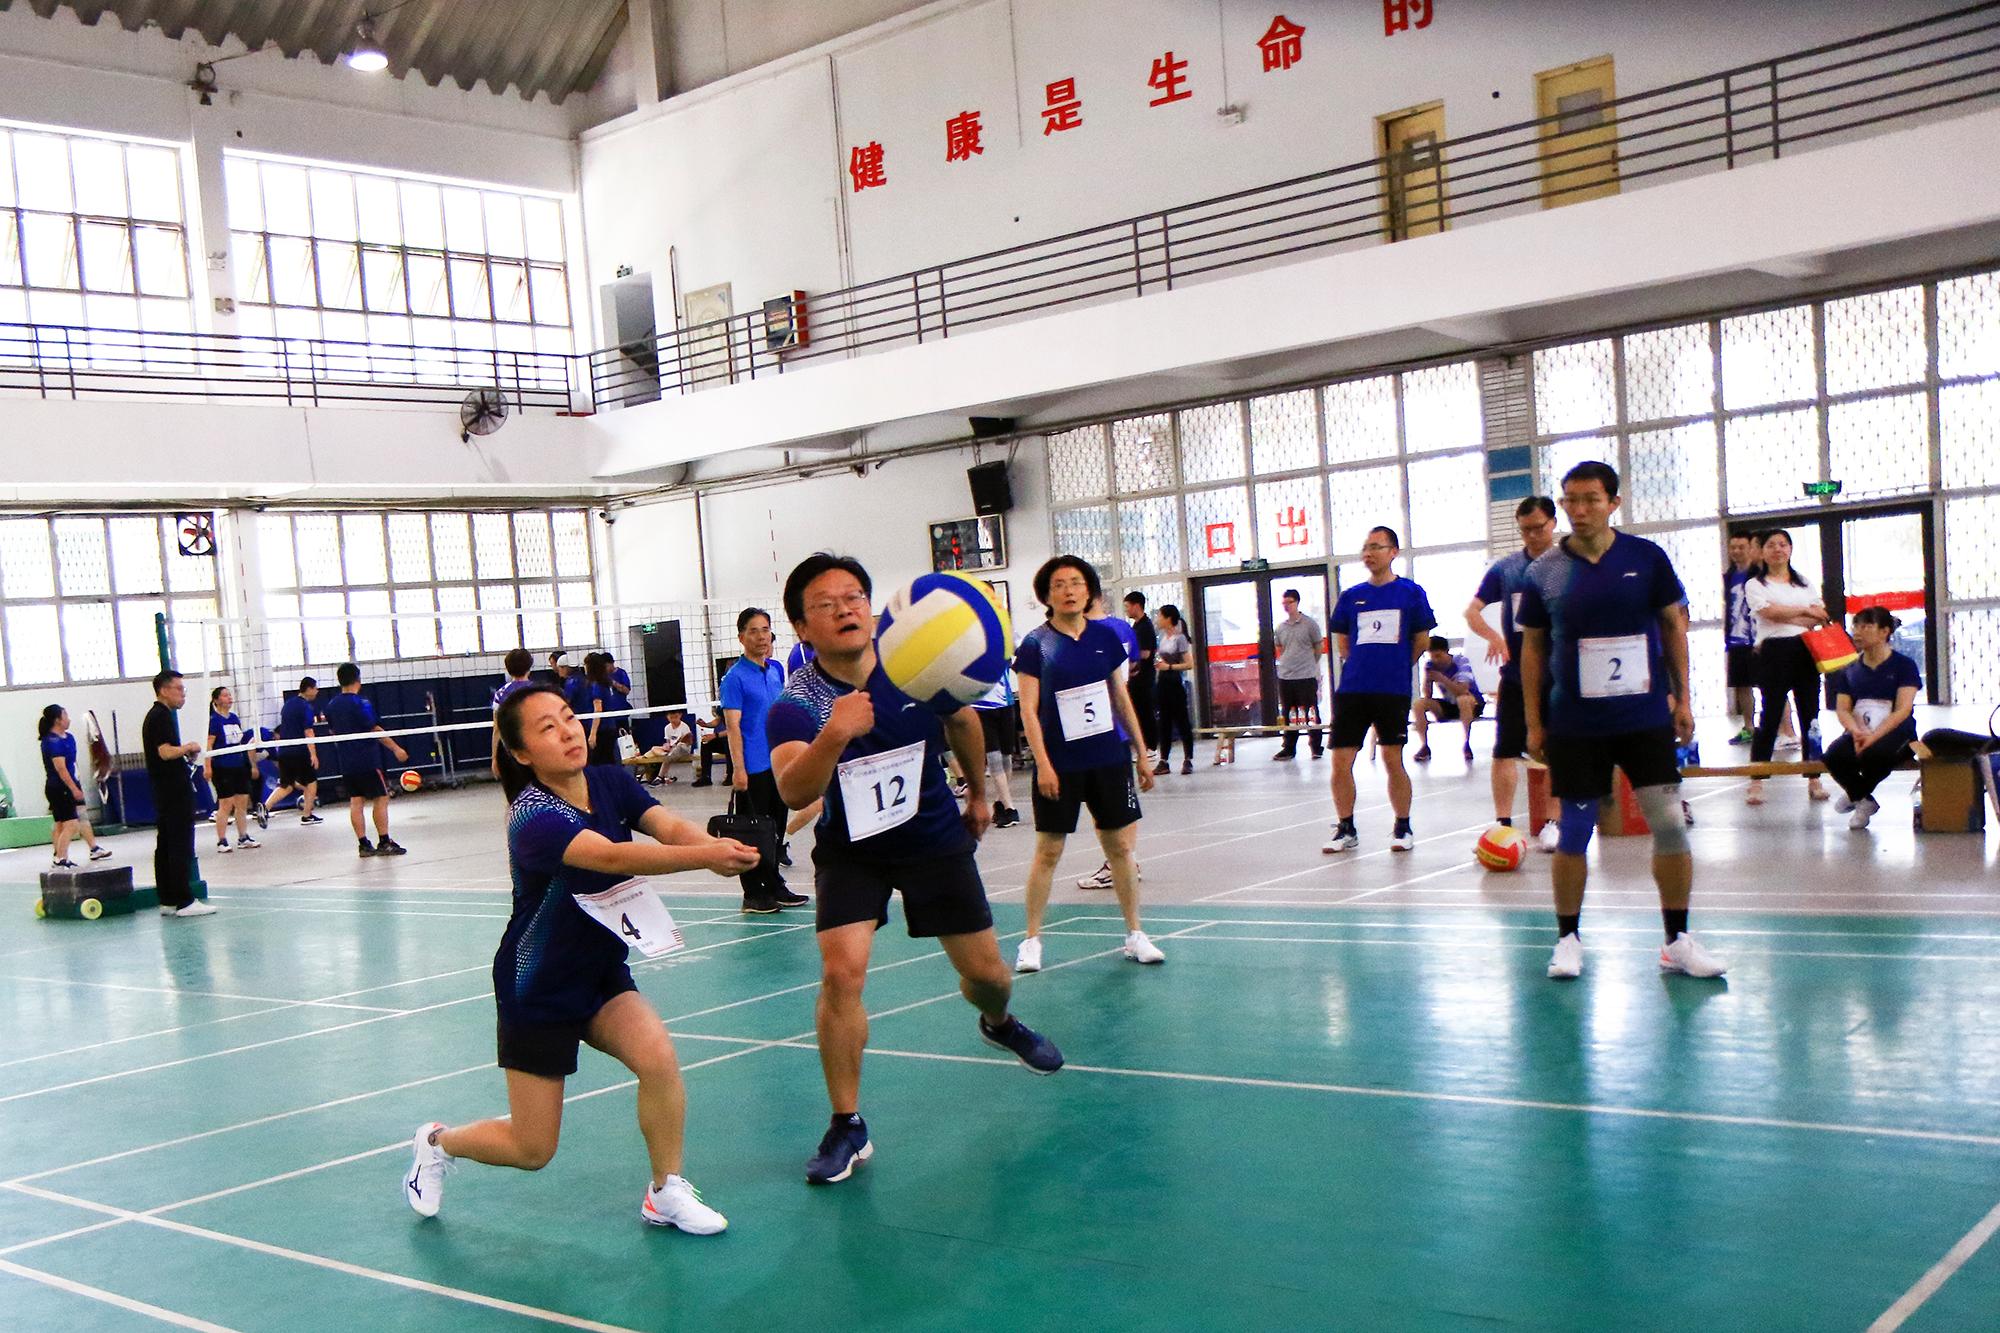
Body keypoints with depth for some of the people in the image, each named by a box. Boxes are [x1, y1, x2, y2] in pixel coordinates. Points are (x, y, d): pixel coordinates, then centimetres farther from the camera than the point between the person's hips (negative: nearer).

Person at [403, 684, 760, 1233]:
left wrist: (716, 845, -45)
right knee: (532, 1150, 4)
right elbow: (611, 857, -44)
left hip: (602, 973, 5)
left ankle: (666, 1192, -2)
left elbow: (668, 826, -23)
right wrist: (704, 857, -57)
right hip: (538, 990, -5)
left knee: (657, 1055, -23)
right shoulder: (533, 816, -27)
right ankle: (439, 1141, 35)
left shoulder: (610, 782, -7)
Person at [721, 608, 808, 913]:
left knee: (775, 827, 13)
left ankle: (774, 886, 23)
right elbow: (732, 725, -13)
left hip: (779, 763, 7)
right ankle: (753, 893, 7)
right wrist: (738, 768, -19)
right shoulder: (736, 677, -10)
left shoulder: (776, 670, 11)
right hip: (752, 769, -7)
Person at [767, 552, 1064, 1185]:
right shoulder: (795, 704, -23)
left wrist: (978, 791, 19)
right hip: (850, 851, -2)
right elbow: (794, 793, -41)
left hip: (937, 839, 2)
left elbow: (962, 722, 7)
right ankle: (847, 1127, -3)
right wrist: (834, 735, -58)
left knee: (986, 973, 8)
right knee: (841, 971, -20)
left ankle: (999, 1023, 47)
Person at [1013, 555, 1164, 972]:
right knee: (1048, 851, 2)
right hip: (1059, 765, -3)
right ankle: (1031, 940, 12)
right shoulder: (1035, 644, -5)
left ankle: (1134, 934, 18)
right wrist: (1043, 764, -14)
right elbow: (1028, 710, -7)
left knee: (1121, 846, 6)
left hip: (1110, 759, 3)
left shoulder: (1105, 638, 5)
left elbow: (1121, 699, 13)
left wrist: (1141, 753, 13)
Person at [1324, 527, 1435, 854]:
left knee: (1393, 760, 2)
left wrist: (1395, 668, 9)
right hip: (1352, 689, 3)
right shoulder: (1351, 596, 9)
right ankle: (1346, 829, 12)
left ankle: (1403, 828, 17)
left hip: (1394, 690, -2)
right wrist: (1363, 666, 9)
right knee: (1341, 761, -1)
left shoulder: (1411, 592, 2)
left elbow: (1421, 640, 8)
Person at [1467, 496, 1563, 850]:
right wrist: (1493, 636, -16)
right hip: (1515, 677, 1)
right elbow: (1471, 611, 3)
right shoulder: (1504, 568, 3)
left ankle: (1552, 823, 17)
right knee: (1505, 751, -2)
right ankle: (1503, 824, 3)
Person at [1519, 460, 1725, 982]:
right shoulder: (1544, 571, -1)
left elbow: (1673, 628, 8)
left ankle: (1677, 940, 11)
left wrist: (1682, 698, 5)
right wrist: (1533, 723, 4)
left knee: (1670, 823, -2)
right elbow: (1532, 649, 5)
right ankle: (1568, 939, 17)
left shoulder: (1647, 558, -1)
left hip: (1645, 718, 1)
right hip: (1574, 725, 0)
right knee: (1574, 832, 3)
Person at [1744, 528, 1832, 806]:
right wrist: (1805, 612, -4)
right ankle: (1756, 782, -4)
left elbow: (1820, 617, 5)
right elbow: (1769, 612, -13)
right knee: (1770, 717, -7)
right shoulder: (1755, 585, 5)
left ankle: (1814, 780, 9)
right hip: (1774, 652, -4)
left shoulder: (1805, 582, 18)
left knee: (1810, 715, 4)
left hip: (1805, 651, 4)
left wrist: (1785, 617, -10)